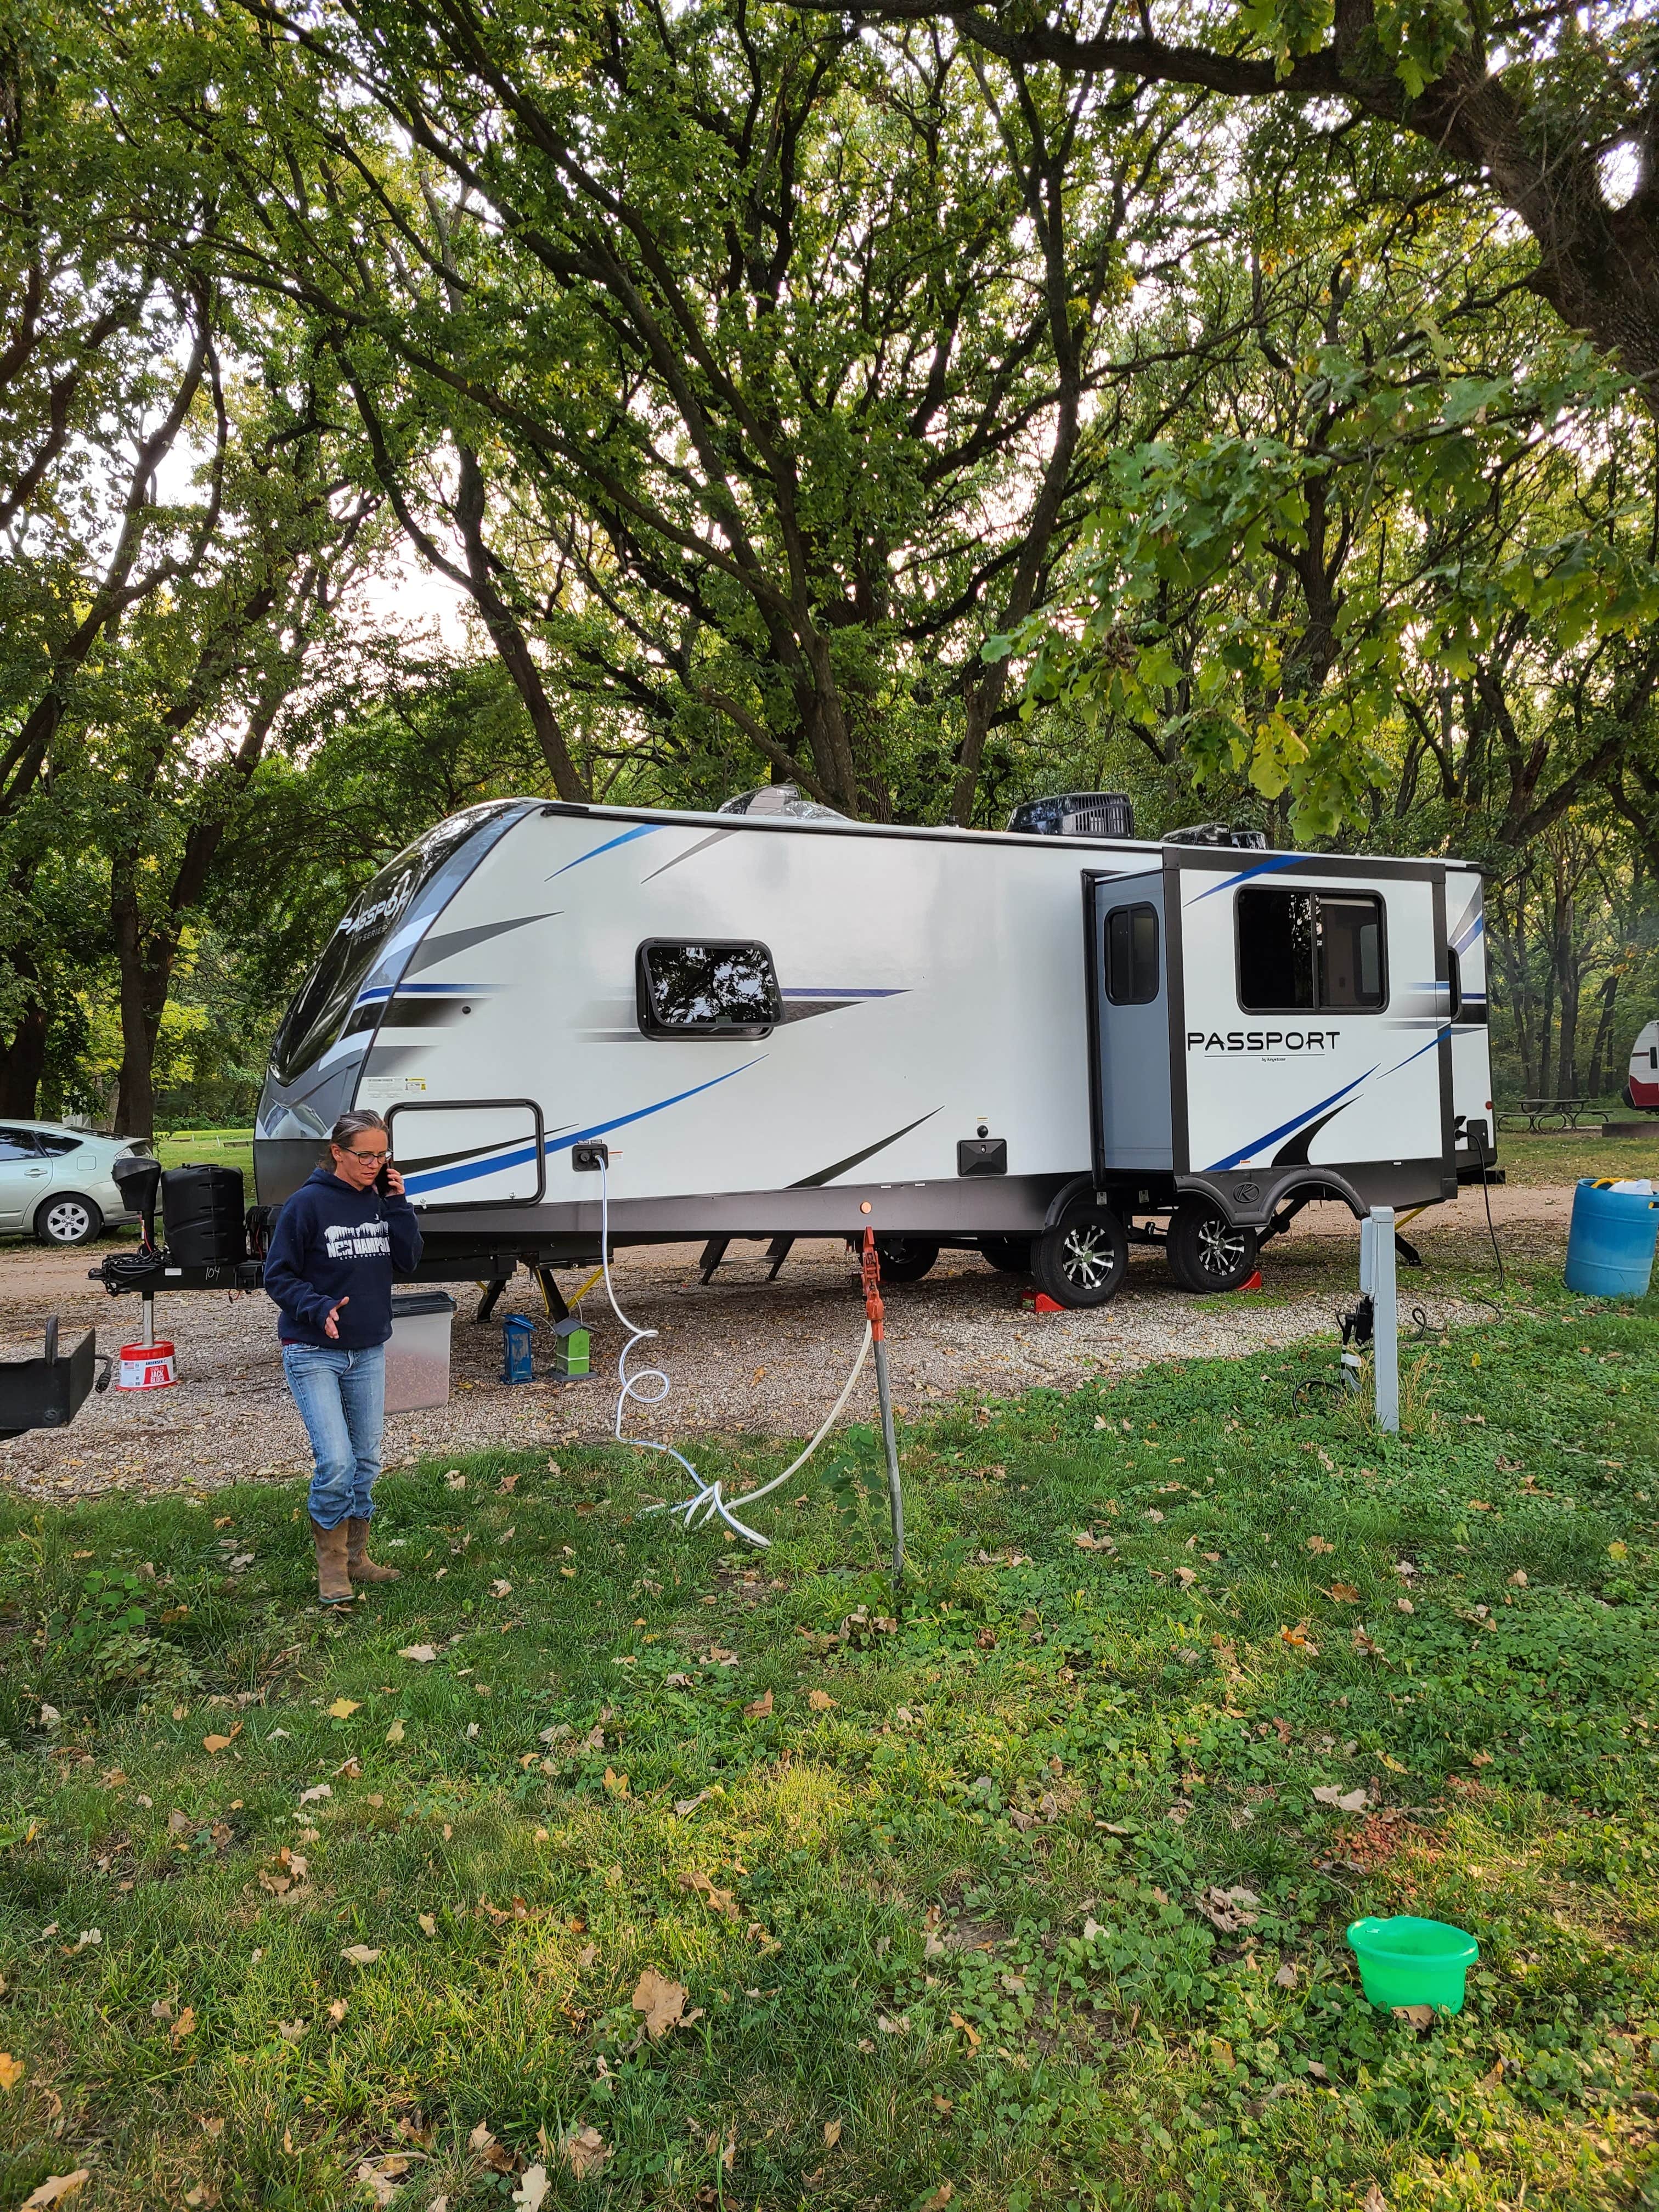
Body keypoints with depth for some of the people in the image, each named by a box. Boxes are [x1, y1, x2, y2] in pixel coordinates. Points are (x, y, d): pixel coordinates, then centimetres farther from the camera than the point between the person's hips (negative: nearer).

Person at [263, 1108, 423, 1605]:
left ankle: (356, 1557, 27)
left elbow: (409, 1260, -1)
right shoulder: (308, 1203, -13)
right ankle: (330, 1567, 6)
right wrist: (319, 1308, -24)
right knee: (336, 1463, -14)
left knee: (366, 1461, 12)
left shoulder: (380, 1200, 3)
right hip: (314, 1353, -6)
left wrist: (397, 1204, -9)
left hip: (369, 1351, 6)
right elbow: (278, 1275, -9)